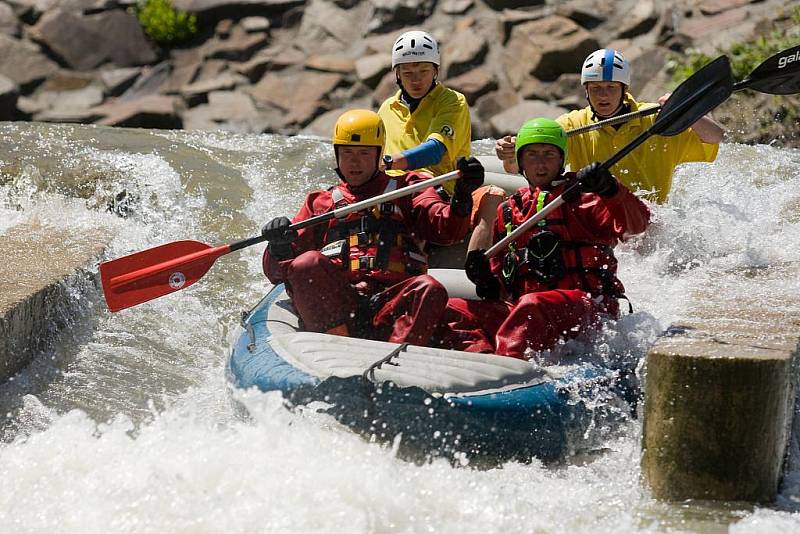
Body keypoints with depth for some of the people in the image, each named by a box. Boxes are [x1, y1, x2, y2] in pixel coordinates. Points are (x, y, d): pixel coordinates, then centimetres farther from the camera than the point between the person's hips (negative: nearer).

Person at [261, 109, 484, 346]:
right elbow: (276, 272, 18)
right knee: (307, 264, -28)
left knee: (430, 289, -30)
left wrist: (462, 197, -15)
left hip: (390, 300, 0)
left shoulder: (404, 188, 25)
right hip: (333, 298, 0)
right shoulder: (320, 202, 27)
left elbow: (447, 229, 6)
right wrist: (279, 247, -6)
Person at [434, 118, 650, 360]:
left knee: (532, 306, -38)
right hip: (520, 310, 6)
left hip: (585, 306, -5)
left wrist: (609, 189, -27)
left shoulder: (579, 198, 6)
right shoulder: (507, 211, 23)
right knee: (451, 311, -14)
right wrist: (486, 279, 3)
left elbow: (637, 223, -10)